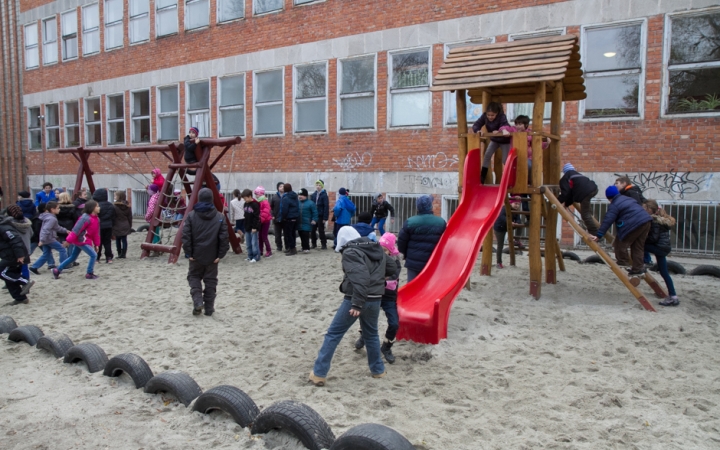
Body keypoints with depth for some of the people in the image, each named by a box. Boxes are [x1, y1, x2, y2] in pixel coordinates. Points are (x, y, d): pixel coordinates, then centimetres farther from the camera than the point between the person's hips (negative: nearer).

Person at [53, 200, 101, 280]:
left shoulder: (96, 219, 5)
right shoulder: (86, 218, -23)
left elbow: (96, 233, 11)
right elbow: (76, 229, -23)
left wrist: (96, 244, 10)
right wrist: (69, 240, -23)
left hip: (83, 240, 10)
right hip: (81, 240, -10)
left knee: (73, 257, 18)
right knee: (93, 255, -9)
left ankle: (57, 270, 28)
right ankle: (89, 274, 2)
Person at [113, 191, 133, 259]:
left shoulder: (114, 206, -13)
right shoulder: (127, 207, 4)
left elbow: (112, 218, -12)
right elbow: (130, 218, 9)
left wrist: (111, 226, -3)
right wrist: (130, 226, 17)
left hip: (117, 227, -4)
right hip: (125, 227, 4)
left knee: (118, 241, 7)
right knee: (124, 240, 5)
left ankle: (119, 254, 9)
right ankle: (123, 254, 5)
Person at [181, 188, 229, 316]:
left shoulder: (191, 215, -6)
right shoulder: (220, 217, -5)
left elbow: (186, 236, -8)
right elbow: (224, 237, -8)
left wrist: (189, 253, -1)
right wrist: (220, 254, -3)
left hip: (196, 255, 0)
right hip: (212, 256, 1)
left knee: (194, 277, 17)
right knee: (211, 281, 11)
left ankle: (197, 301, -2)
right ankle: (209, 308, 15)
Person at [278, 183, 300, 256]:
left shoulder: (285, 198, -18)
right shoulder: (295, 197, 9)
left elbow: (284, 210, -20)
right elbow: (298, 208, 13)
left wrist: (281, 218, -8)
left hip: (288, 219, -9)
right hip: (295, 218, 9)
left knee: (288, 234, -1)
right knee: (292, 233, 16)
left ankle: (292, 249, -1)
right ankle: (292, 248, 24)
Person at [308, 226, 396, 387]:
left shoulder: (350, 252, -9)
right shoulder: (377, 249, 13)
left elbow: (359, 277, -23)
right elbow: (392, 268, 21)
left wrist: (357, 304, -28)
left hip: (354, 300, -6)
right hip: (375, 299, 7)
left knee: (333, 334, 2)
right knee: (371, 334, 25)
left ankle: (319, 374, 4)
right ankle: (378, 370, 32)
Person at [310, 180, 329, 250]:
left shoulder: (324, 195, -6)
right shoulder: (313, 195, 8)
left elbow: (326, 207, -10)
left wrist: (325, 218, -15)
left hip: (320, 216, -4)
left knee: (321, 231, 1)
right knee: (312, 230, 6)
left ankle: (324, 244, 10)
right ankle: (314, 244, 19)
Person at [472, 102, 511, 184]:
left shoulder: (502, 116, -32)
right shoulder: (484, 116, -20)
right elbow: (476, 125, -21)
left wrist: (499, 131, -63)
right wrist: (477, 130, -44)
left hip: (504, 140, -4)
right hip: (494, 140, 4)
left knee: (505, 160, -6)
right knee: (487, 155, -11)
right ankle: (482, 178, -8)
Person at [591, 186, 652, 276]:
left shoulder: (614, 206, -6)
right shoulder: (627, 198, 21)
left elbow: (607, 221, -14)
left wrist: (598, 235, -15)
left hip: (634, 225, -9)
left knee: (620, 243, 4)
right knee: (638, 247, 14)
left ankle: (623, 263, 10)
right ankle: (638, 268, 17)